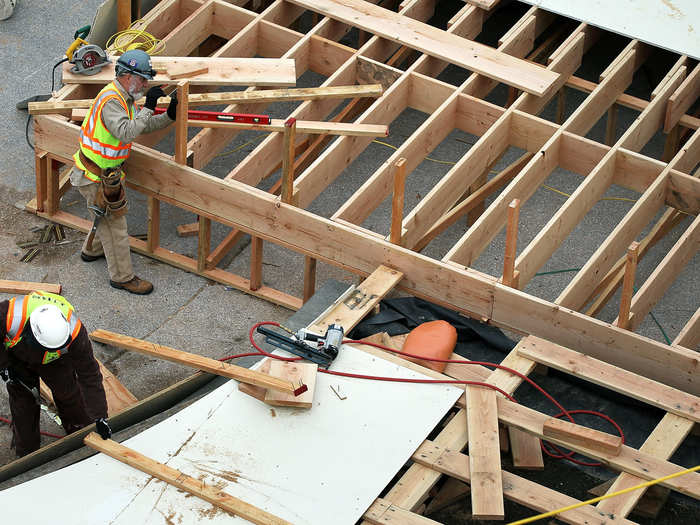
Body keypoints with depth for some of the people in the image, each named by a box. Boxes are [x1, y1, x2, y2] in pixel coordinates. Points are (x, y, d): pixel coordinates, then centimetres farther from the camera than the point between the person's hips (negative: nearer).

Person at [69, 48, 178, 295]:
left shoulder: (123, 98, 6)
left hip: (106, 171, 10)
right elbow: (126, 133, -40)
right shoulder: (110, 101, -27)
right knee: (114, 222, 1)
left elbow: (144, 125, 13)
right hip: (95, 177, -10)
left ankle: (92, 250, 53)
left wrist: (169, 116, -2)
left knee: (109, 213, 29)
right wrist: (148, 107, -37)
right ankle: (122, 277, 13)